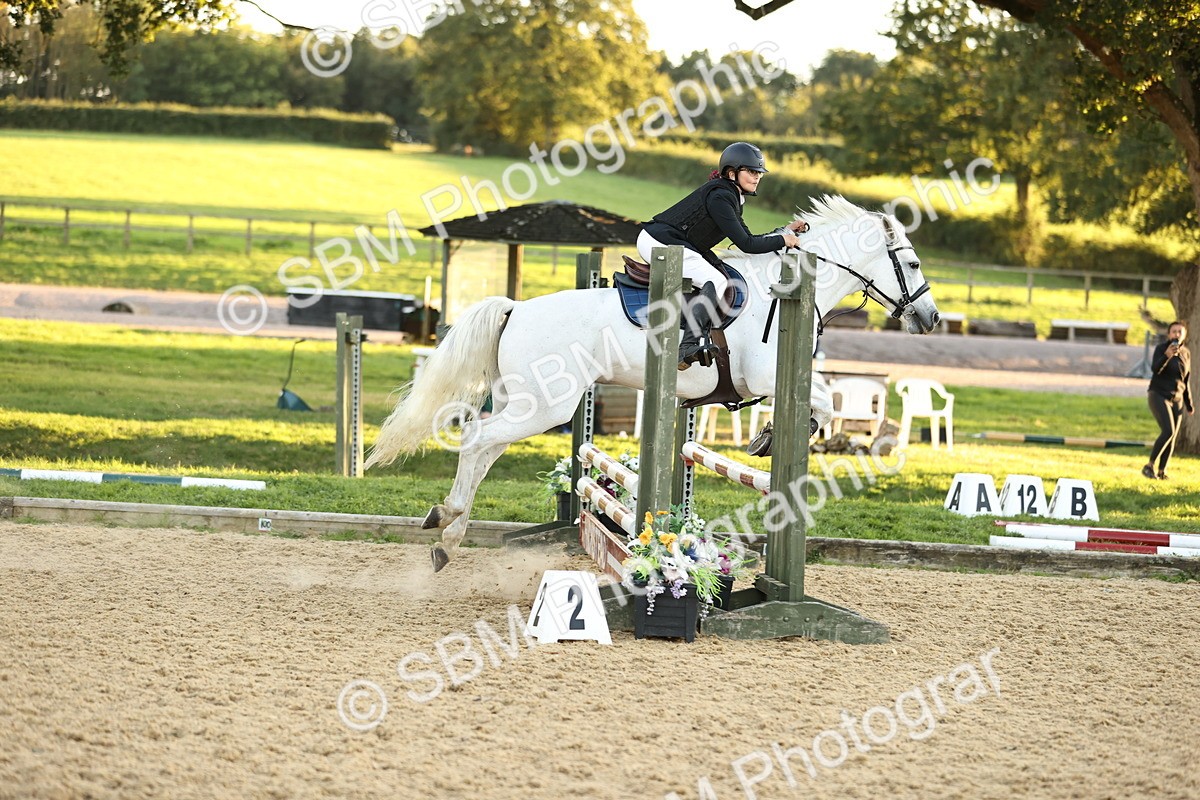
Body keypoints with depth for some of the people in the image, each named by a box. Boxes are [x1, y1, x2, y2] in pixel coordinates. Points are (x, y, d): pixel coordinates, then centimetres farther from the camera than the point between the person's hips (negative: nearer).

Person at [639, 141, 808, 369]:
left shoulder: (731, 197, 16)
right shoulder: (719, 196, -16)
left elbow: (748, 239, 22)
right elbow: (746, 244, -17)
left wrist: (786, 230, 18)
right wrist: (782, 240, -6)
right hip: (660, 243, -11)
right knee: (716, 282, -18)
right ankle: (689, 346, -30)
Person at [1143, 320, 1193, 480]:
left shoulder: (1186, 353, 7)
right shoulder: (1161, 348, -9)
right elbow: (1155, 369, -25)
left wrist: (1189, 404, 20)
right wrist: (1167, 355, -42)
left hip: (1176, 400, 6)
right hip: (1159, 395, -6)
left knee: (1172, 437, 0)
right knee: (1168, 431, -21)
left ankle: (1162, 472, 8)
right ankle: (1150, 466, -13)